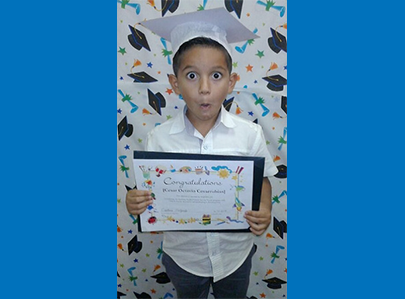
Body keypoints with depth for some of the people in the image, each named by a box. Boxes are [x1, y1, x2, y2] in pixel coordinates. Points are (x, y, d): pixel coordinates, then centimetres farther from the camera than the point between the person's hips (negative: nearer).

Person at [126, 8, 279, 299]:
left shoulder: (249, 133, -16)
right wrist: (136, 202, -30)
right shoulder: (160, 137, -16)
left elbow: (262, 180, -5)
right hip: (183, 254, 0)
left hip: (235, 251, 1)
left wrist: (264, 211, -23)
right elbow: (151, 191, -8)